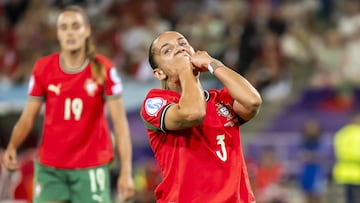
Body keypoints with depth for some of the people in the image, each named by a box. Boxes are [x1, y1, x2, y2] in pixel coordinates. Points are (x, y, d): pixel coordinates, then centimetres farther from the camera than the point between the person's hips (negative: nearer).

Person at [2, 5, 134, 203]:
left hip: (91, 168, -2)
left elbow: (119, 120, -7)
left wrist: (126, 172, -14)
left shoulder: (103, 69, -5)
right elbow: (28, 116, 3)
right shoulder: (43, 68, 0)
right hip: (49, 168, 2)